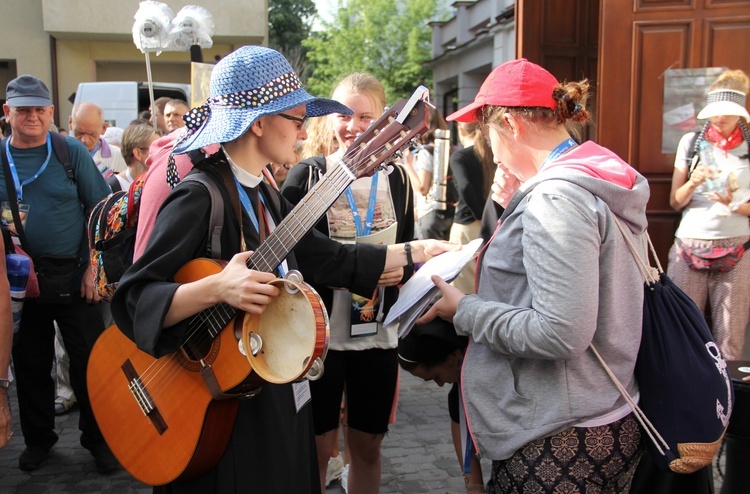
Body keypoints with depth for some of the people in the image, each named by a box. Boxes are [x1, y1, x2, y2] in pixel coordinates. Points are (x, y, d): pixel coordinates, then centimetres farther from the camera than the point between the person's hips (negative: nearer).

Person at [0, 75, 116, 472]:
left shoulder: (72, 152, -2)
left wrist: (93, 267, -8)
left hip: (73, 275, -2)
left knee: (89, 357, 2)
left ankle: (97, 438, 19)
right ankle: (38, 437, 31)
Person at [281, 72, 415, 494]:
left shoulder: (397, 179, 4)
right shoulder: (307, 175, -5)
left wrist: (401, 269, -10)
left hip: (378, 333, 3)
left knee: (368, 446, 15)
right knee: (317, 446, 8)